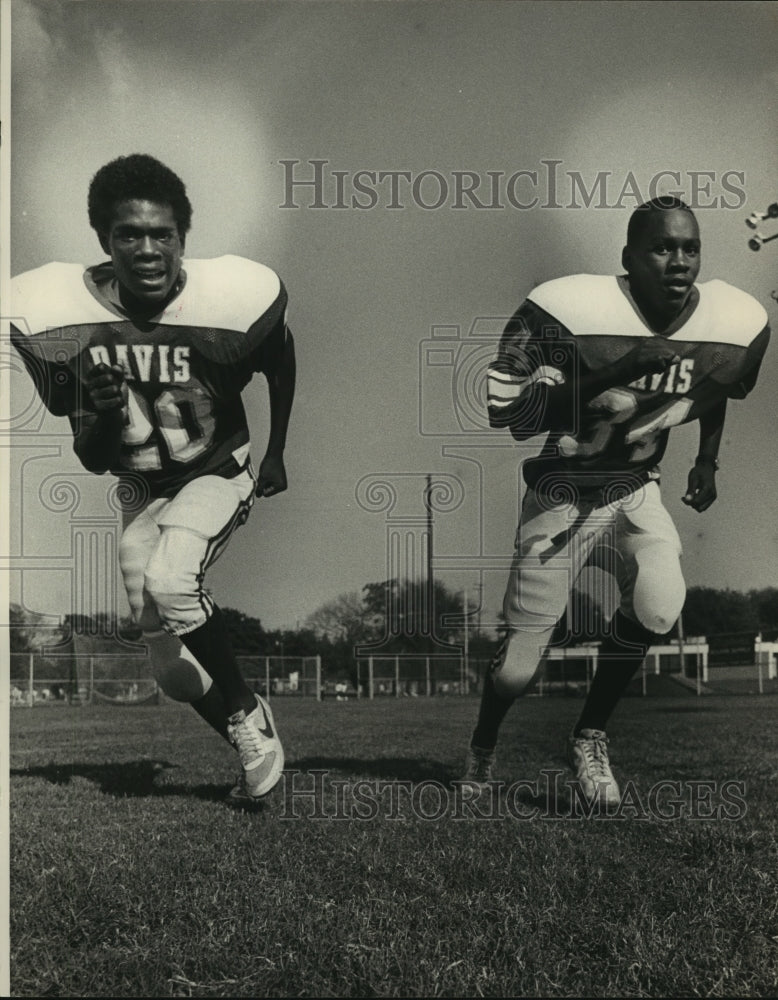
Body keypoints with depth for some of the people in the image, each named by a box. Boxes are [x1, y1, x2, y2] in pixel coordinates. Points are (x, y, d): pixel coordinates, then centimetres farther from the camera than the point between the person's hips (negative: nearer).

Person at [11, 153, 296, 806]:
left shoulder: (233, 298, -25)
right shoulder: (63, 313, -20)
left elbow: (280, 365, 1)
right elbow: (91, 460, -11)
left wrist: (276, 454, 8)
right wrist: (103, 418, -33)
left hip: (218, 475, -3)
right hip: (141, 489, 4)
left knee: (169, 580, -32)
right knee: (173, 665, 5)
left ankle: (248, 713, -8)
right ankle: (254, 750, 30)